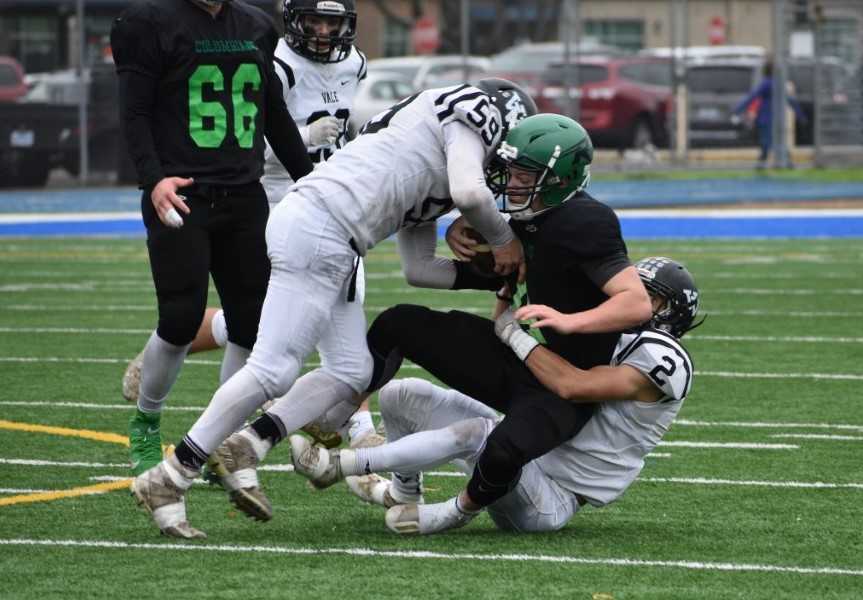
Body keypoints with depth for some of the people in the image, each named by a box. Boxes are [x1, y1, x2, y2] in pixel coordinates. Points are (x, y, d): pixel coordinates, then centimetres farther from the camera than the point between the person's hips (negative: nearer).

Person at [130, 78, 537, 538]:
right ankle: (168, 480, -10)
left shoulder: (433, 174, 30)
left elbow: (421, 268, 27)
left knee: (351, 370, 9)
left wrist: (490, 272, 21)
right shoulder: (473, 114, 5)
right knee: (275, 369, -12)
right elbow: (470, 193, -13)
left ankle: (245, 450, 7)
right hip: (316, 228, -10)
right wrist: (504, 241, 4)